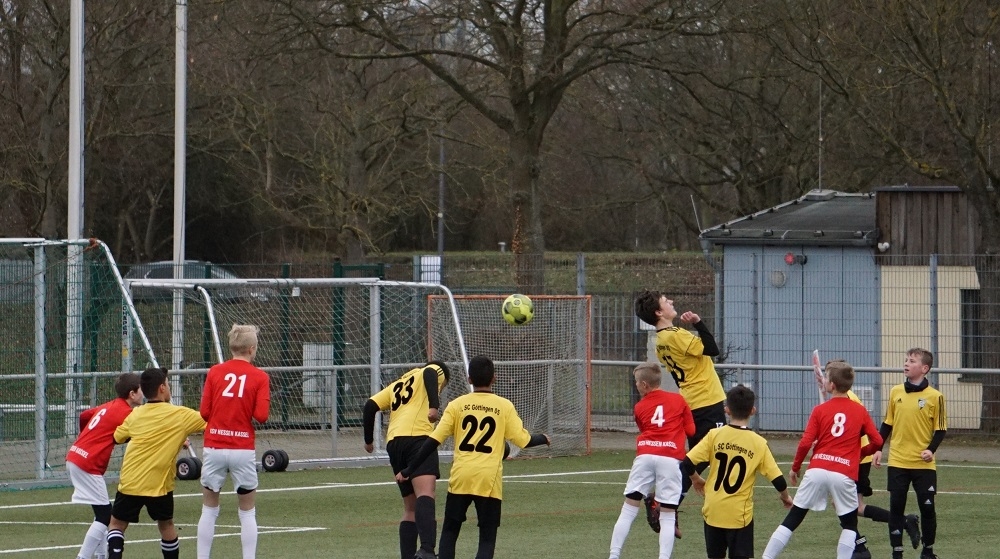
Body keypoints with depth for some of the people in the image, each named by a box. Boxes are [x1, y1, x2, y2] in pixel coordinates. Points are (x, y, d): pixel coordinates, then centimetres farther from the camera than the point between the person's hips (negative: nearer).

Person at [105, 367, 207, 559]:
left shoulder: (135, 415, 6)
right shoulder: (180, 415, -4)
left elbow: (118, 437, 19)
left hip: (129, 483, 1)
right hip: (159, 485, -1)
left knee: (117, 524, 12)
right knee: (166, 525, 18)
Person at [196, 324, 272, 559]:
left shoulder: (215, 372, 1)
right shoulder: (260, 377, -3)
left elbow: (204, 412, -1)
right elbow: (261, 416, -11)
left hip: (214, 449, 2)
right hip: (243, 450, -2)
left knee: (209, 510, 12)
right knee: (247, 512, 9)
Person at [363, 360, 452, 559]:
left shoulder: (397, 385, 34)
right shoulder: (435, 371, 17)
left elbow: (370, 406, 24)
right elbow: (430, 374, -8)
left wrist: (369, 440, 36)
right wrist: (434, 406, -21)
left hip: (394, 443, 7)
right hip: (418, 438, -7)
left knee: (410, 508, 16)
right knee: (425, 496, -25)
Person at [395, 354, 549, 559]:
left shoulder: (457, 405, 2)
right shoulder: (504, 406, 2)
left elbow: (433, 440, -1)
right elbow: (523, 440, 1)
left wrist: (408, 470, 4)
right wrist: (543, 439, 23)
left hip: (460, 477, 1)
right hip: (489, 480, -1)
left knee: (450, 531, 16)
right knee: (487, 537, 5)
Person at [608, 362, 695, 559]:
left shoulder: (639, 407, 15)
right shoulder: (679, 400, 12)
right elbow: (691, 431, 14)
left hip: (645, 456, 1)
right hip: (671, 459, -1)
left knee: (629, 509, 7)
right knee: (668, 516, 3)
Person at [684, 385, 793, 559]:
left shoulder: (715, 435, -4)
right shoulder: (758, 443, -6)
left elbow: (687, 464, -9)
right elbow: (778, 480, -5)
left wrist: (696, 479, 13)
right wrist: (785, 497, 16)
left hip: (713, 511, 2)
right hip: (740, 515, -2)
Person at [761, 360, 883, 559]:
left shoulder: (820, 410, 3)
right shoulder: (860, 411, 7)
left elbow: (805, 443, -2)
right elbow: (877, 441, 5)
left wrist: (795, 468, 12)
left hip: (817, 471, 0)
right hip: (844, 474, 0)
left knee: (792, 519, 7)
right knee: (849, 525, 17)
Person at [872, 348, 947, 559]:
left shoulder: (934, 397, -5)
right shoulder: (895, 392, 6)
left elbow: (940, 429, -2)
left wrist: (931, 449, -17)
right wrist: (879, 449, 8)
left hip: (923, 464, -3)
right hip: (897, 462, 3)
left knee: (927, 507, 2)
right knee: (896, 507, 3)